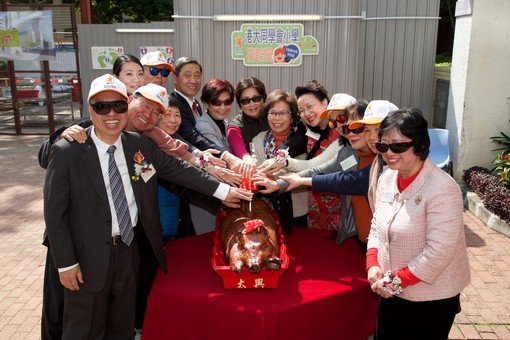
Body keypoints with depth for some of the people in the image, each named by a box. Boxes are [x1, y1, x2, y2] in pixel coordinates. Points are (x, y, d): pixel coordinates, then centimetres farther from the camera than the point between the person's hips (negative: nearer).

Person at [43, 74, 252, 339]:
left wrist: (222, 191, 1)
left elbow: (178, 169, 4)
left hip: (129, 250, 4)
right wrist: (66, 263, -11)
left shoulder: (140, 145, -4)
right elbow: (54, 212, -12)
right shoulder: (67, 152, -16)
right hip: (89, 258, -4)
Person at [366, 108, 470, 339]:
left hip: (432, 299, -6)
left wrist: (397, 281, -19)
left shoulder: (442, 188, -23)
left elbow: (438, 251, -25)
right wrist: (373, 265, -6)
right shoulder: (387, 178, -1)